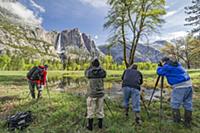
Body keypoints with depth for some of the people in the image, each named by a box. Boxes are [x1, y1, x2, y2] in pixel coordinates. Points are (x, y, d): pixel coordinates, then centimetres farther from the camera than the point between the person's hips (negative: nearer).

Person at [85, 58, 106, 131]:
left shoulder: (89, 72, -10)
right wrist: (99, 67, 17)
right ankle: (100, 124, 28)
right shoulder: (102, 72, -7)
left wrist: (91, 66, 14)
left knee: (90, 110, 11)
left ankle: (90, 125, 21)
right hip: (100, 93, 2)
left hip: (91, 93, -2)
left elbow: (86, 73, 14)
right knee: (100, 109, 16)